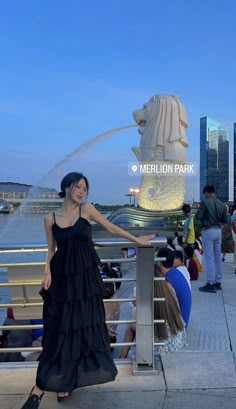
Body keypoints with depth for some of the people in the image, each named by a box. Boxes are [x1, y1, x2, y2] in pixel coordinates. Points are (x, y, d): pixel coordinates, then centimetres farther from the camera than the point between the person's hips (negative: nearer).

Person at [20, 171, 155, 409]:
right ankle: (40, 387, 10)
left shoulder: (86, 209, -1)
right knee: (58, 329, 0)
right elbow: (51, 250, 8)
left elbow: (111, 228, 7)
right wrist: (47, 272, -8)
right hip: (61, 278, 0)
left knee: (83, 325, 3)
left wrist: (137, 240, 12)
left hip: (85, 276, 0)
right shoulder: (50, 219, 2)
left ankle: (64, 382, 20)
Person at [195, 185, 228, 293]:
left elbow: (198, 216, -14)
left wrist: (203, 215, 7)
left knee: (209, 258, -4)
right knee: (218, 257, 13)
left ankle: (211, 284, -3)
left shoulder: (205, 202, -11)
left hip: (208, 231, -6)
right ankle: (218, 282, 20)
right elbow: (225, 220, 9)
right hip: (218, 231, 6)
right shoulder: (222, 204, 7)